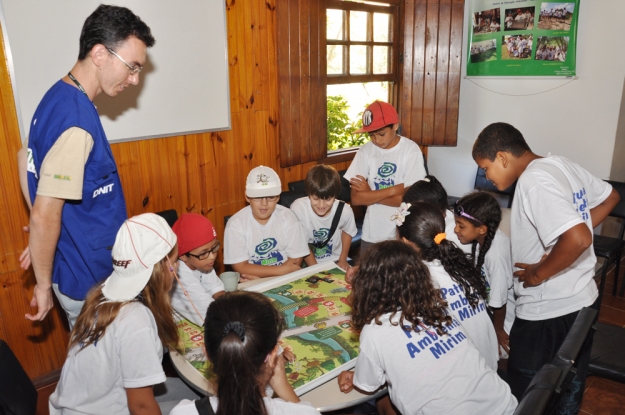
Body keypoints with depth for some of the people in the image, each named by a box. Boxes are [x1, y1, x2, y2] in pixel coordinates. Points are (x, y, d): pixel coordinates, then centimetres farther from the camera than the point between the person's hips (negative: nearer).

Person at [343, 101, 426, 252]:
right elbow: (356, 198, -9)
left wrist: (370, 194, -12)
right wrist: (393, 190, -17)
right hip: (372, 234, 3)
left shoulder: (411, 150, -11)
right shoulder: (365, 151, -4)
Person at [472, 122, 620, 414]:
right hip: (582, 301, 9)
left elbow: (578, 239, -35)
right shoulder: (562, 165, 3)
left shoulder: (534, 181, -24)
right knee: (568, 388, 27)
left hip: (548, 312, -9)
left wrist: (538, 273, -19)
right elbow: (610, 197, 18)